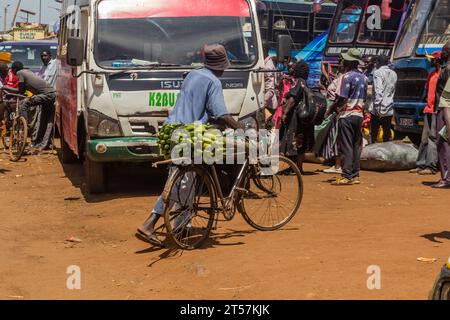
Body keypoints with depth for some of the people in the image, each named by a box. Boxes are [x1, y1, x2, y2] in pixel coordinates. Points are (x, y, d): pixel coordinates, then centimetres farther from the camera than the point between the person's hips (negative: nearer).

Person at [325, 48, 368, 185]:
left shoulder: (347, 76, -13)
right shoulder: (363, 77, 11)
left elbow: (342, 98, -16)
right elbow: (364, 98, 15)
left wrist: (330, 109, -5)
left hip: (347, 115, -7)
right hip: (359, 114, 7)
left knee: (346, 147, -5)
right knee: (357, 146, 9)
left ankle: (346, 176, -7)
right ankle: (355, 175, 12)